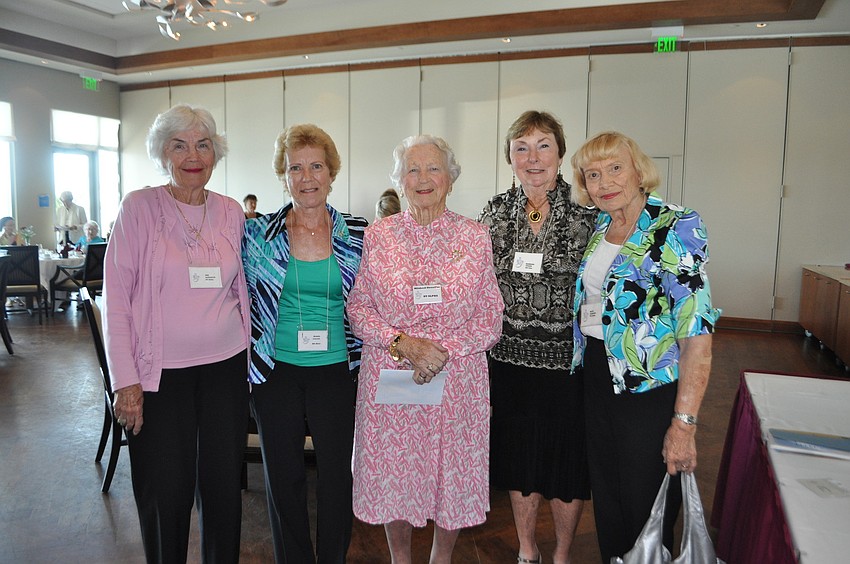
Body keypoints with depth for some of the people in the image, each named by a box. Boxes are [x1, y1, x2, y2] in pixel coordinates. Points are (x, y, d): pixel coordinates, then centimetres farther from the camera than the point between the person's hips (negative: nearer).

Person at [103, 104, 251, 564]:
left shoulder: (231, 212, 5)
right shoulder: (139, 207, -5)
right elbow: (116, 297, -6)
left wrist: (246, 352, 9)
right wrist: (125, 380, -9)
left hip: (226, 367, 3)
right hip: (160, 372, -3)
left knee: (223, 484, 12)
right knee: (166, 492, 7)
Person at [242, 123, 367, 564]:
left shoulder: (357, 235, -2)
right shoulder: (258, 233, -2)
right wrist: (249, 360, 3)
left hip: (336, 370, 0)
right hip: (275, 371, 0)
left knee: (337, 473, 10)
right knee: (283, 476, 12)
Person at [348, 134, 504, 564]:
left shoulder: (476, 238, 1)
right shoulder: (378, 235, 2)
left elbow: (492, 318, 0)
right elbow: (359, 307, 1)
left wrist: (443, 350, -15)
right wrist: (402, 343, -15)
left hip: (457, 380, 0)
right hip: (389, 379, 0)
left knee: (453, 473, 12)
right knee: (392, 474, 12)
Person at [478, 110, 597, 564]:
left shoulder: (586, 211, -7)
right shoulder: (496, 212, 2)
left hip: (567, 357, -2)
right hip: (510, 357, 3)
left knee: (566, 463, 12)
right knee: (519, 459, 16)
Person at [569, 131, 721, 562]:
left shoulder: (676, 228, -16)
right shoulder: (601, 227, 6)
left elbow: (697, 332, -21)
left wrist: (684, 422, -24)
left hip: (651, 387, -6)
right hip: (598, 377, 7)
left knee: (646, 508, 9)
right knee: (606, 497, 20)